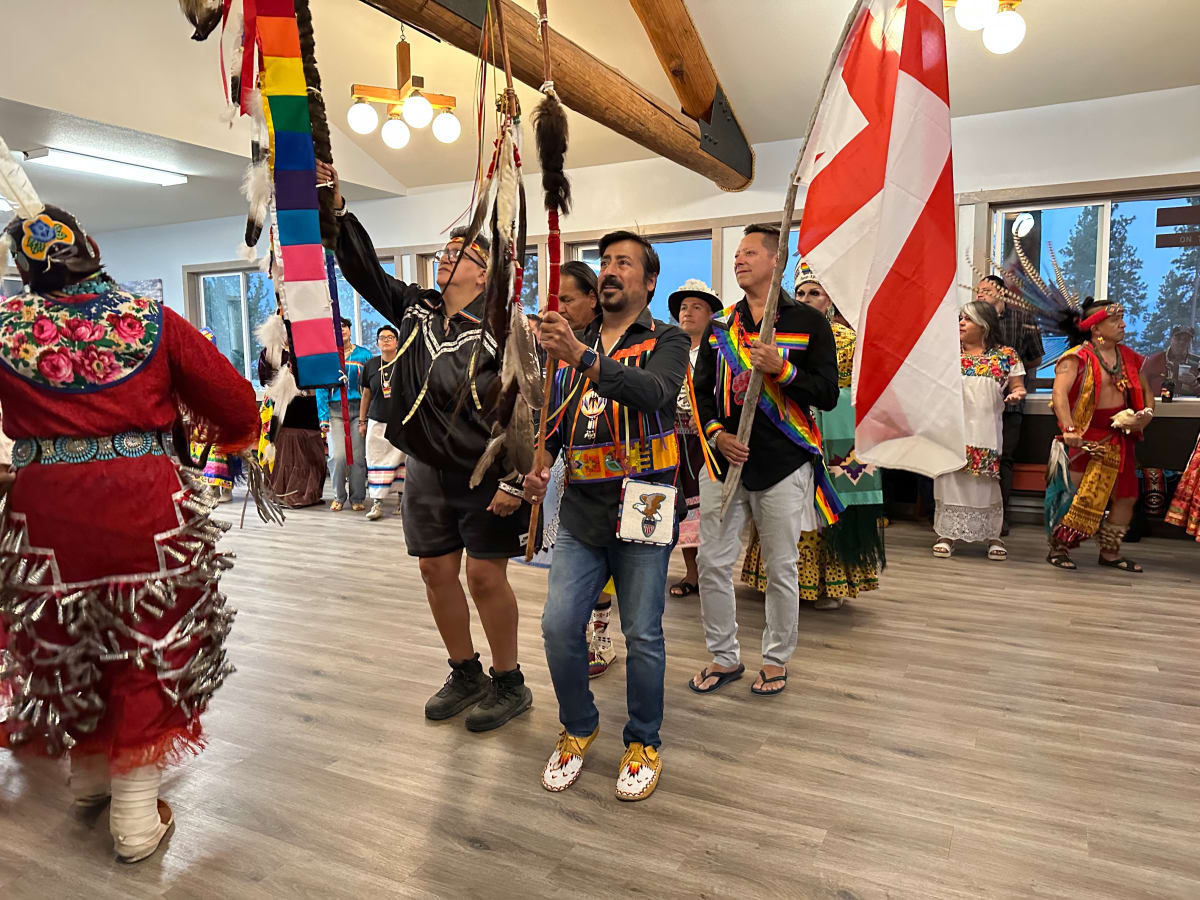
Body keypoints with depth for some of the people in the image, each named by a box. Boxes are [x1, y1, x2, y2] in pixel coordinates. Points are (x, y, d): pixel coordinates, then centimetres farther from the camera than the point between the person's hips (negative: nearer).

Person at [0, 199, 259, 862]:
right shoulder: (153, 320, -1)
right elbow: (235, 403, 0)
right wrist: (230, 438, 20)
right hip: (147, 502, -1)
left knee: (61, 642, 22)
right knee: (151, 645, 10)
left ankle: (88, 771, 41)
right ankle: (136, 810, 15)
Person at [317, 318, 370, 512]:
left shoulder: (364, 355, 8)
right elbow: (321, 388, 6)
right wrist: (323, 417, -3)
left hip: (358, 408, 0)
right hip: (335, 410, 0)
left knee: (358, 456, 0)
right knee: (338, 456, -7)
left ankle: (357, 498, 13)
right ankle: (339, 497, 11)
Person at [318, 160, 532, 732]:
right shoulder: (415, 309, 8)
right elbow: (363, 270, 8)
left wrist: (513, 481, -19)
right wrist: (336, 210, -3)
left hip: (485, 479, -6)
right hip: (426, 473, 6)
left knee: (484, 577, -1)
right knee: (436, 572, 11)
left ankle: (509, 684, 19)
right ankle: (465, 675, 29)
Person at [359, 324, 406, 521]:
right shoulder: (371, 365, 8)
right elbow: (366, 394, 14)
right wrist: (362, 421, 14)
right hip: (378, 421, 2)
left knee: (403, 458, 2)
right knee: (377, 460, 1)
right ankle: (377, 502, 5)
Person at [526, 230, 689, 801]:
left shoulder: (666, 342, 1)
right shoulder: (573, 344, 16)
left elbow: (653, 393, -22)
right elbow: (554, 420, 20)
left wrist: (581, 357, -34)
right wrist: (539, 464, 0)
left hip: (641, 507, -4)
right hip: (581, 509, 4)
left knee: (642, 636, 4)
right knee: (559, 627, 0)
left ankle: (643, 743, 27)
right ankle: (578, 728, 26)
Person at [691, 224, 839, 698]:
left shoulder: (808, 321, 1)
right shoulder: (719, 326, 13)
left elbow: (828, 393, -4)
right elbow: (701, 389, 14)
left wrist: (782, 369, -18)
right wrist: (716, 433, -3)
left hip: (784, 463, -3)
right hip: (726, 460, 4)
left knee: (781, 569, 6)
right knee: (712, 563, 5)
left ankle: (776, 660, 25)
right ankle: (724, 657, 22)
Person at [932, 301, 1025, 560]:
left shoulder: (1006, 356, 6)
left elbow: (1017, 387, 8)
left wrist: (1016, 394, -13)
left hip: (986, 431, -1)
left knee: (987, 484, 3)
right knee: (950, 479, 0)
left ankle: (993, 536, 16)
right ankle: (948, 533, 10)